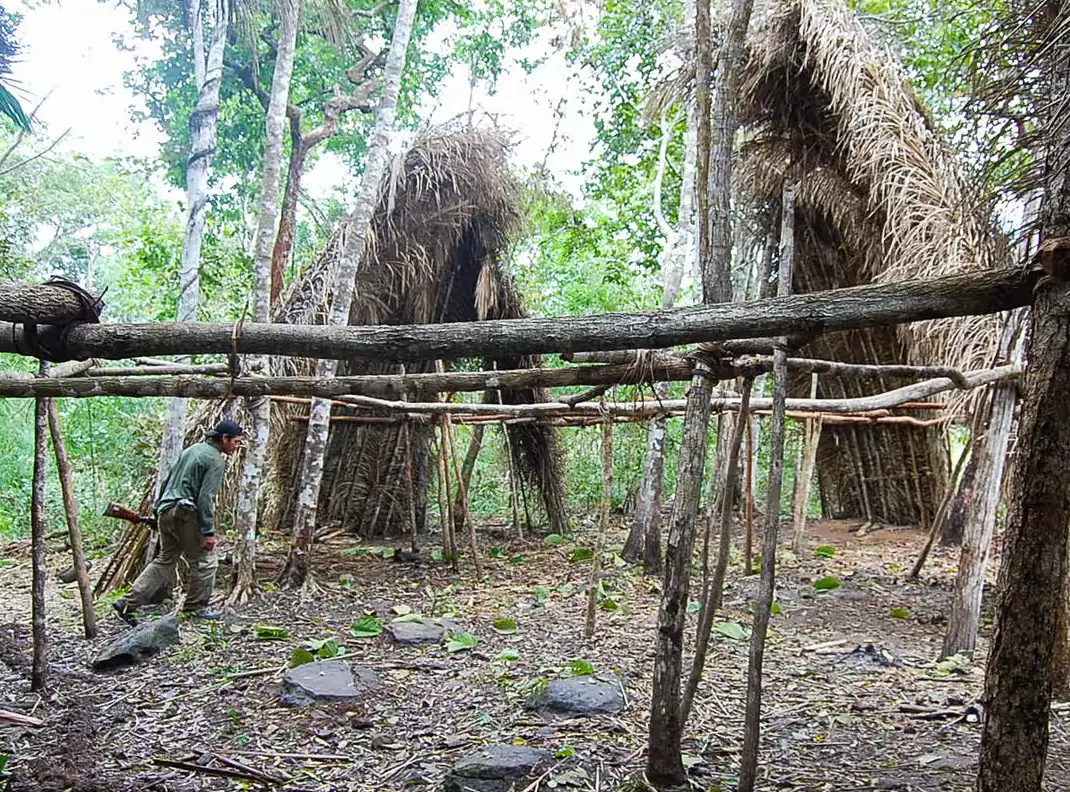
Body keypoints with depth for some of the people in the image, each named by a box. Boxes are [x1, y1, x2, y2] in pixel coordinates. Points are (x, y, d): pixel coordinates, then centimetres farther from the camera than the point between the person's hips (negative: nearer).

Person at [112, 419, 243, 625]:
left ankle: (128, 603, 11)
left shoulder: (191, 450, 18)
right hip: (185, 515, -9)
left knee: (164, 560, 15)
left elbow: (167, 481, 21)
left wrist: (158, 510, 27)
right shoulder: (215, 460, -10)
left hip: (166, 512, 9)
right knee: (205, 561, 6)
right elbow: (206, 498, -17)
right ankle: (196, 606, 14)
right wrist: (208, 532, -15)